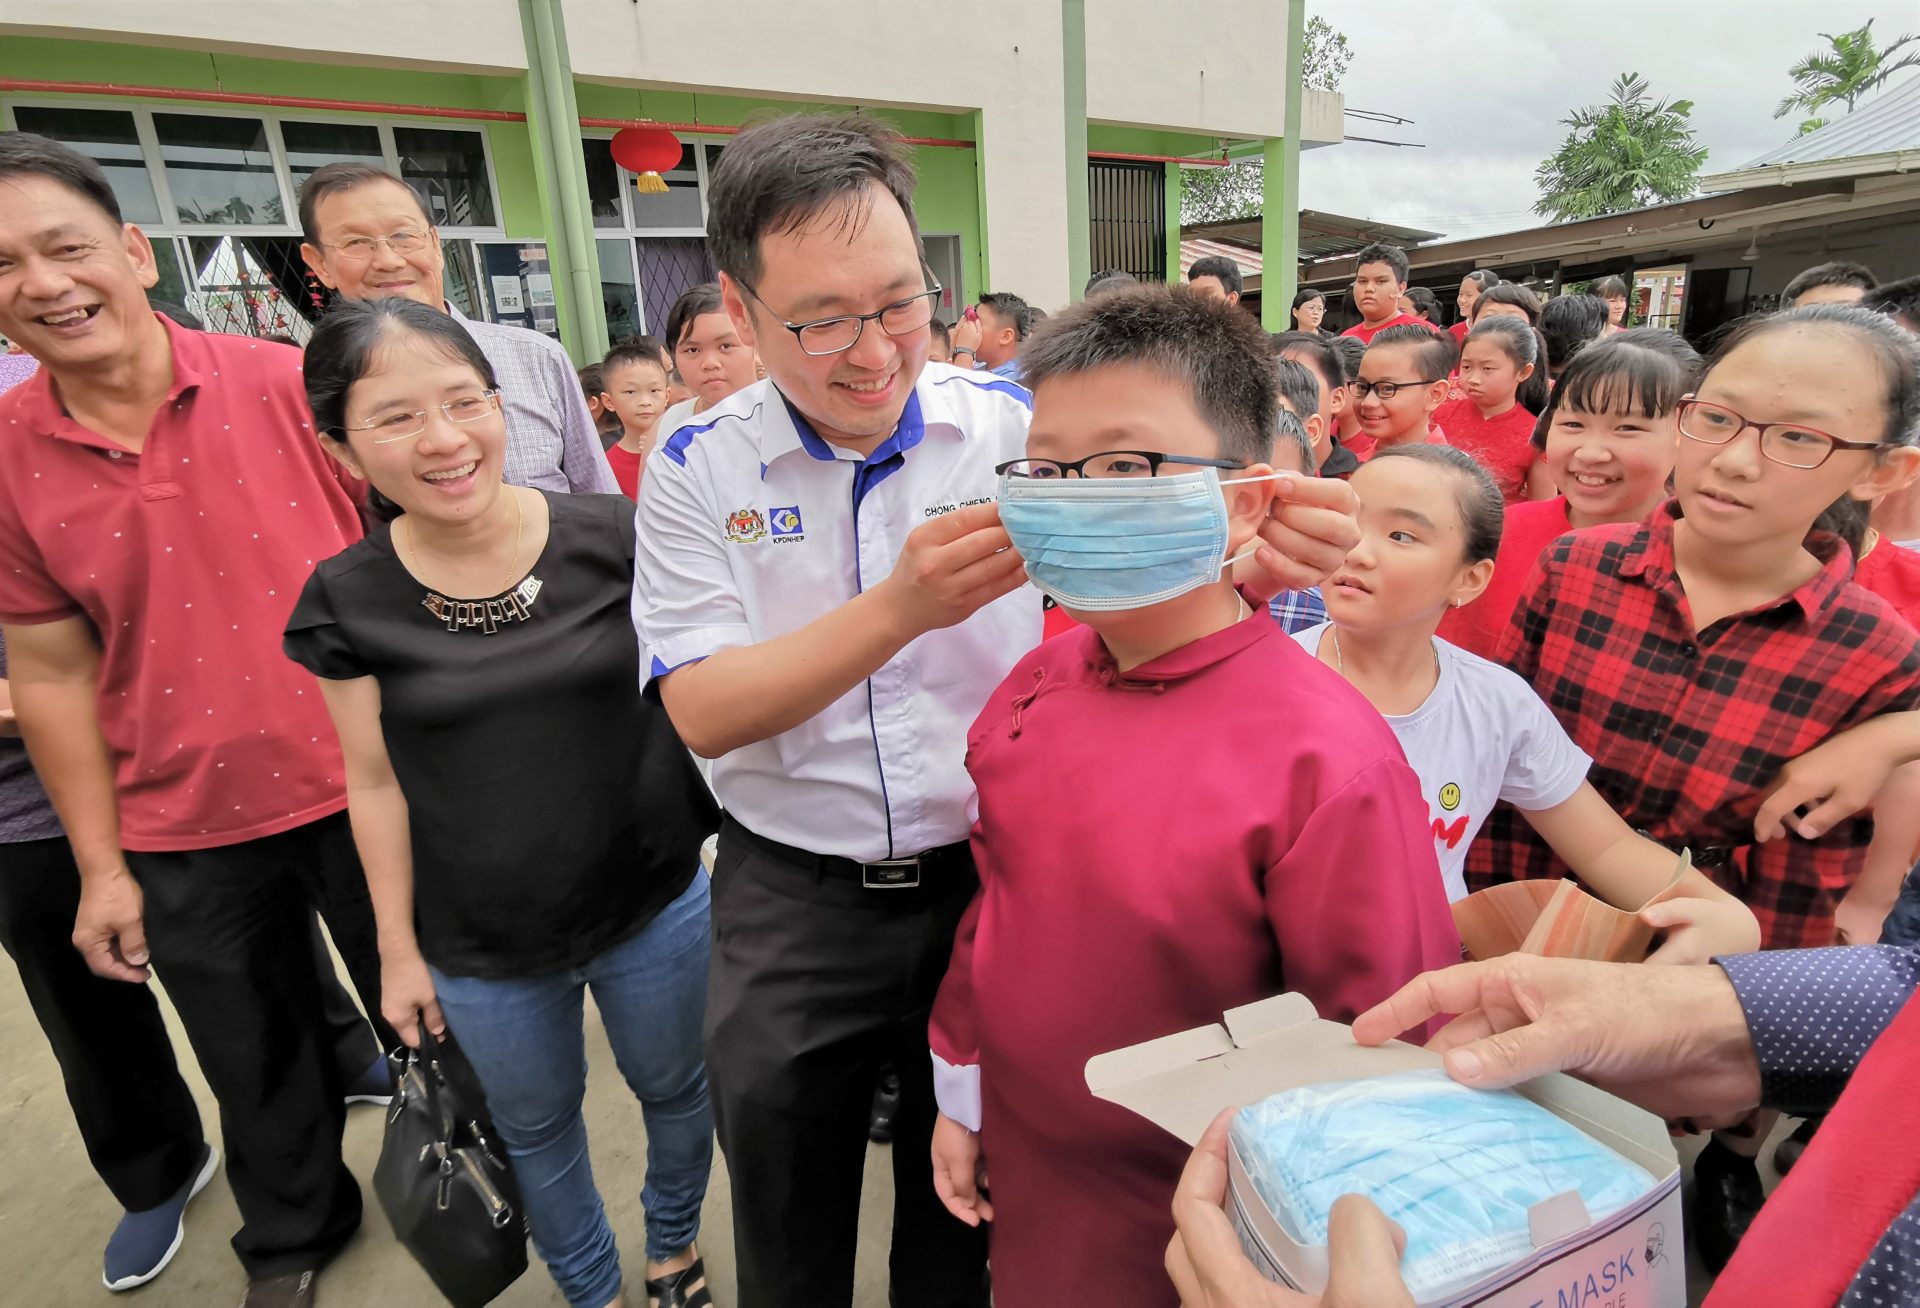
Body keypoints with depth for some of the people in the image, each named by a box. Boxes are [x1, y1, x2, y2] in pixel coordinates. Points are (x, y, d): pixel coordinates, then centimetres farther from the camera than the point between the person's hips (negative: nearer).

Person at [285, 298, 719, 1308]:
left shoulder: (613, 539, -15)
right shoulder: (348, 600, -11)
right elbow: (376, 784, -2)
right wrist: (398, 949, 4)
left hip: (655, 907, 0)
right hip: (482, 951, 1)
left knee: (674, 1088, 22)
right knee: (536, 1128, 24)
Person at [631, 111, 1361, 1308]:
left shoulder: (1017, 425, -8)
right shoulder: (698, 467, -8)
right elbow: (701, 712, -15)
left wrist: (1251, 564, -34)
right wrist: (899, 608, -30)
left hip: (991, 874, 0)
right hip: (794, 898, 1)